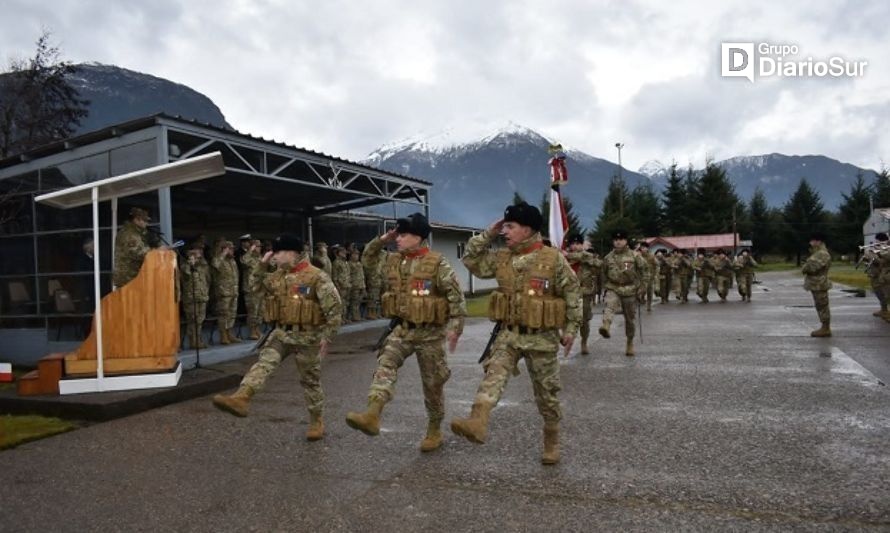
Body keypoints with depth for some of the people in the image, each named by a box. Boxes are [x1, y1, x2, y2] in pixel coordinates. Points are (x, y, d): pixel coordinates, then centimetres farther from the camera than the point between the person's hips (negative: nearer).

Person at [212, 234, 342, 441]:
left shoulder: (316, 277, -15)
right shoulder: (278, 276, 6)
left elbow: (334, 308, -15)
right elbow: (255, 282, 20)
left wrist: (327, 337, -14)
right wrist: (262, 263, 3)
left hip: (306, 336, -5)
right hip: (281, 332, 6)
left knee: (310, 380, 7)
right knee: (264, 363, -18)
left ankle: (317, 421, 22)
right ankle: (241, 399, -32)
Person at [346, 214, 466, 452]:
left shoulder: (437, 263, -14)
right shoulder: (393, 261, 5)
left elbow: (456, 296, -12)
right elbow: (367, 259, 21)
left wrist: (455, 327, -17)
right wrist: (381, 240, 4)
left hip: (430, 332, -5)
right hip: (402, 329, 5)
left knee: (432, 383, 7)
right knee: (385, 364, -19)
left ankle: (434, 431, 24)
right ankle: (372, 416, -30)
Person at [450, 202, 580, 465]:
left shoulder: (554, 259, -10)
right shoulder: (501, 258, 3)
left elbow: (573, 294, -3)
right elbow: (471, 260, 10)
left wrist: (571, 329, -3)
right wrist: (487, 234, 0)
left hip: (541, 337, -3)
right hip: (509, 333, 3)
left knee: (546, 391, 9)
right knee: (494, 372, -21)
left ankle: (552, 441, 27)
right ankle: (478, 422, -37)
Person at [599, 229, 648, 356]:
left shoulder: (635, 256, -3)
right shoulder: (608, 258, 3)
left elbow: (645, 271, 4)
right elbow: (604, 273, 20)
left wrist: (641, 286, 0)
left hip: (630, 290, -1)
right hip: (613, 289, 1)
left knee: (630, 318, 9)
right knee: (609, 306, -32)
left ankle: (630, 343, 27)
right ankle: (606, 326, -57)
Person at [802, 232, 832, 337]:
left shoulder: (823, 254, -17)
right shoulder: (818, 253, 17)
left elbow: (812, 266, -25)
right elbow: (811, 264, 20)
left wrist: (804, 268, -6)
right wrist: (806, 268, -1)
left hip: (819, 284, -10)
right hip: (817, 284, 10)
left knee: (822, 306, -5)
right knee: (821, 306, 13)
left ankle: (826, 329, -1)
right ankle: (825, 328, 19)